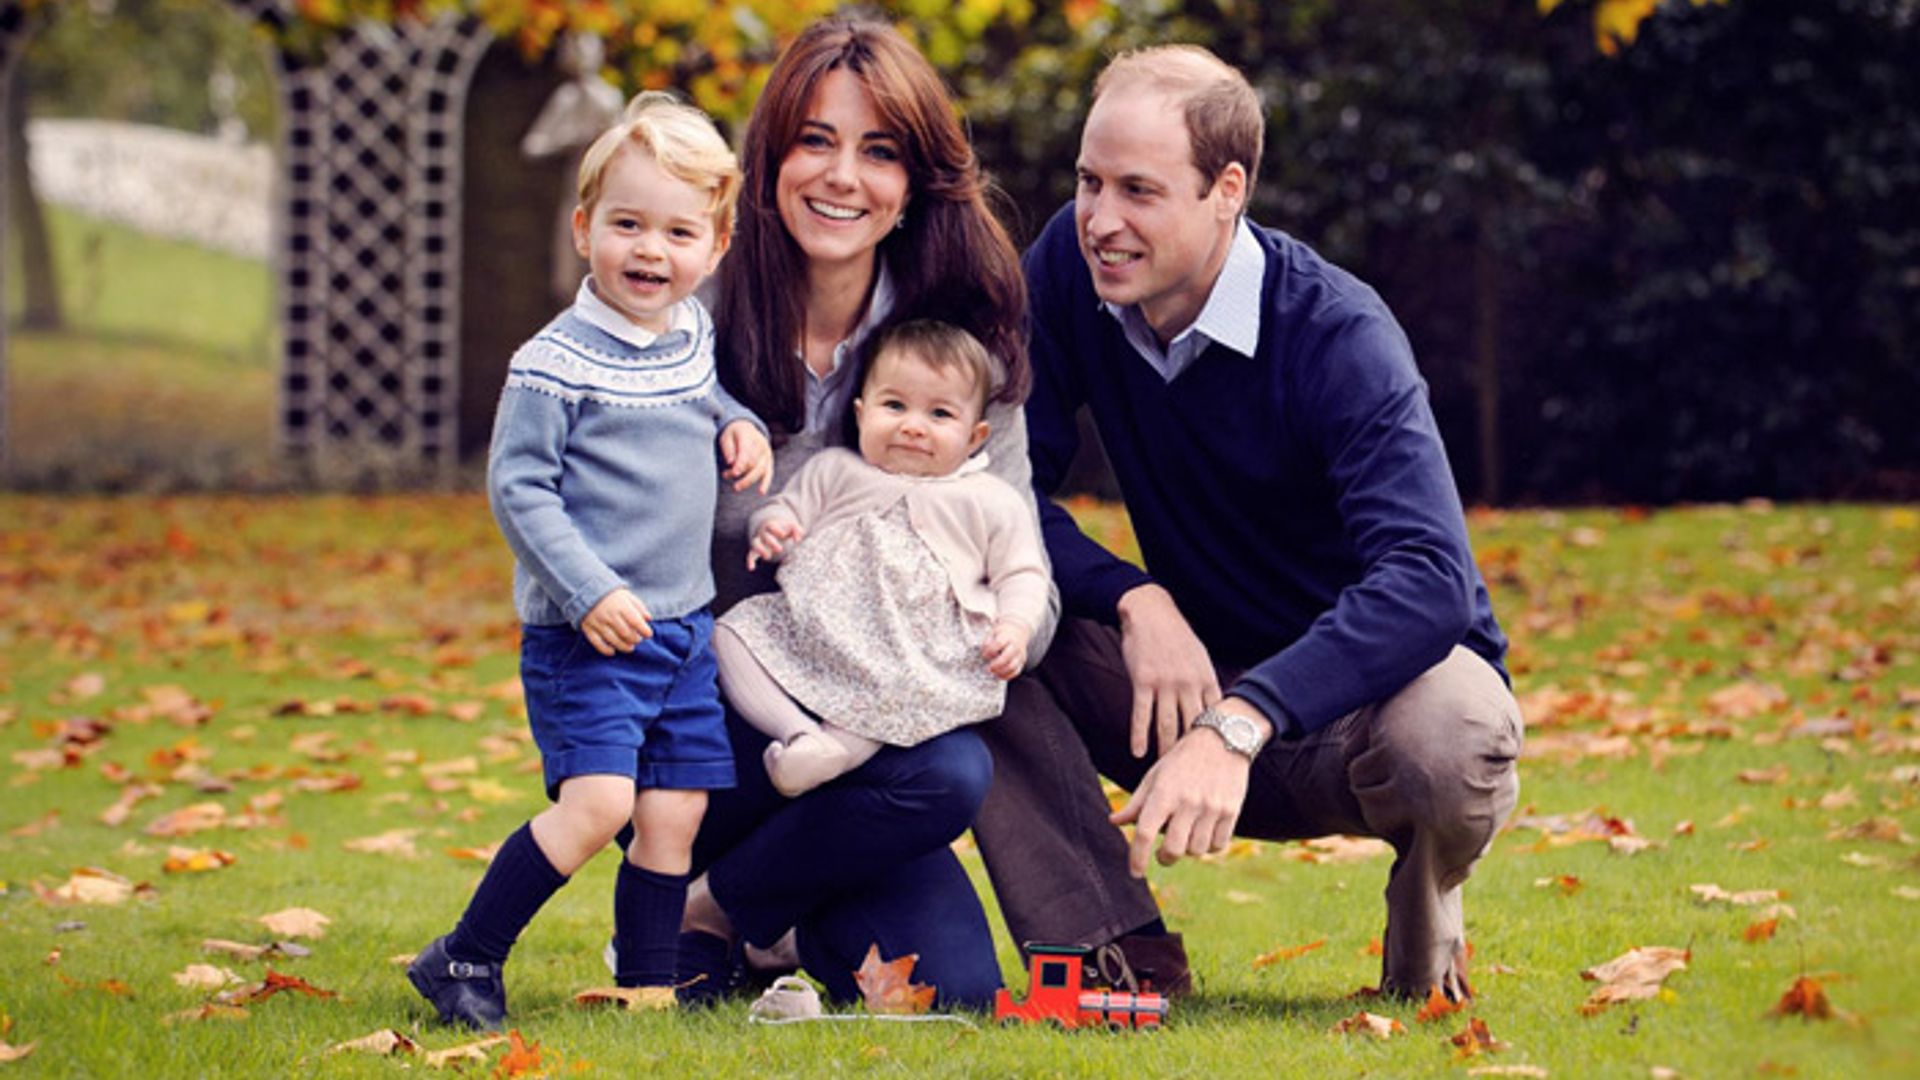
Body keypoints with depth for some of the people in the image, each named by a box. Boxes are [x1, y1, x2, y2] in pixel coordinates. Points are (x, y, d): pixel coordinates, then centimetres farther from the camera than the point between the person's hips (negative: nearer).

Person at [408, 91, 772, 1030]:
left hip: (685, 626, 7)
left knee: (674, 814, 5)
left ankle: (647, 988, 17)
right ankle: (463, 962, -6)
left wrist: (736, 424, 8)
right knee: (596, 801, -18)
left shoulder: (692, 335, 8)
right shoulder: (556, 363, -14)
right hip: (585, 634, -7)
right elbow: (516, 486, -14)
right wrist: (590, 595, -20)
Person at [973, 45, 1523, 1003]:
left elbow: (1427, 581, -37)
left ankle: (1425, 909, -2)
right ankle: (1118, 954, -14)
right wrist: (1135, 599, -27)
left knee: (1447, 744, -39)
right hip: (1197, 673, 4)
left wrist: (1238, 726, -50)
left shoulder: (1339, 337, -24)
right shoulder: (1070, 267, -9)